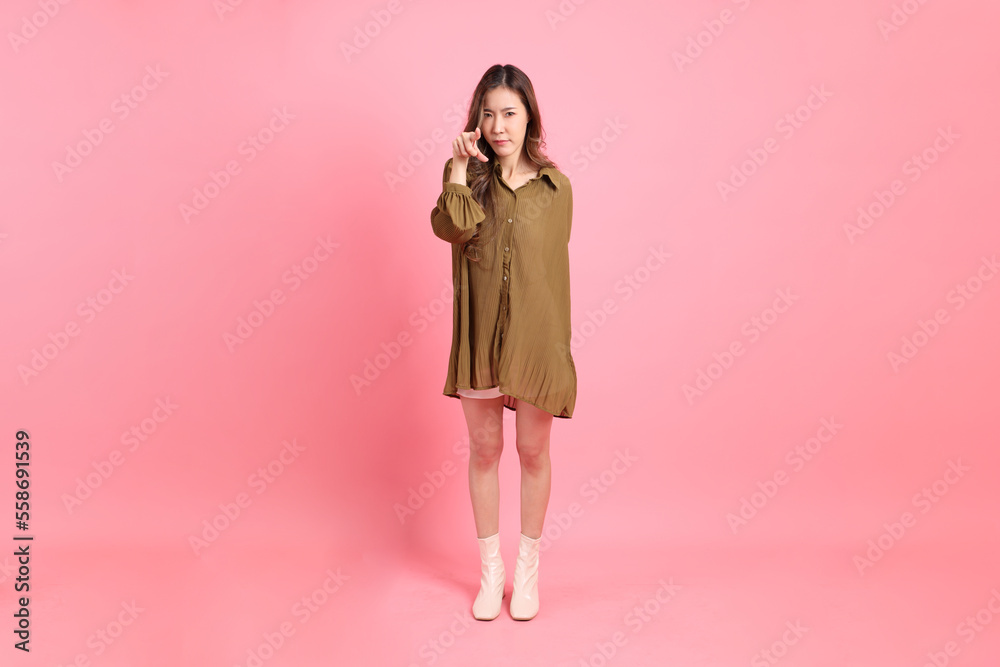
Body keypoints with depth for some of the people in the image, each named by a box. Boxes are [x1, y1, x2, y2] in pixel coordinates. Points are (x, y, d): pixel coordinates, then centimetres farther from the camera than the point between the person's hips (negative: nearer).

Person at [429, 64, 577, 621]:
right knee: (485, 449, 12)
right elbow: (453, 226, -21)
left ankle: (528, 567, 32)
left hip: (534, 337, 0)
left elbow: (553, 268, 2)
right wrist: (461, 167, -13)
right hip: (479, 335, 1)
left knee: (533, 451, 12)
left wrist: (555, 344, 0)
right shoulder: (470, 178, 2)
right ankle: (491, 569, 30)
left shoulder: (554, 187, 0)